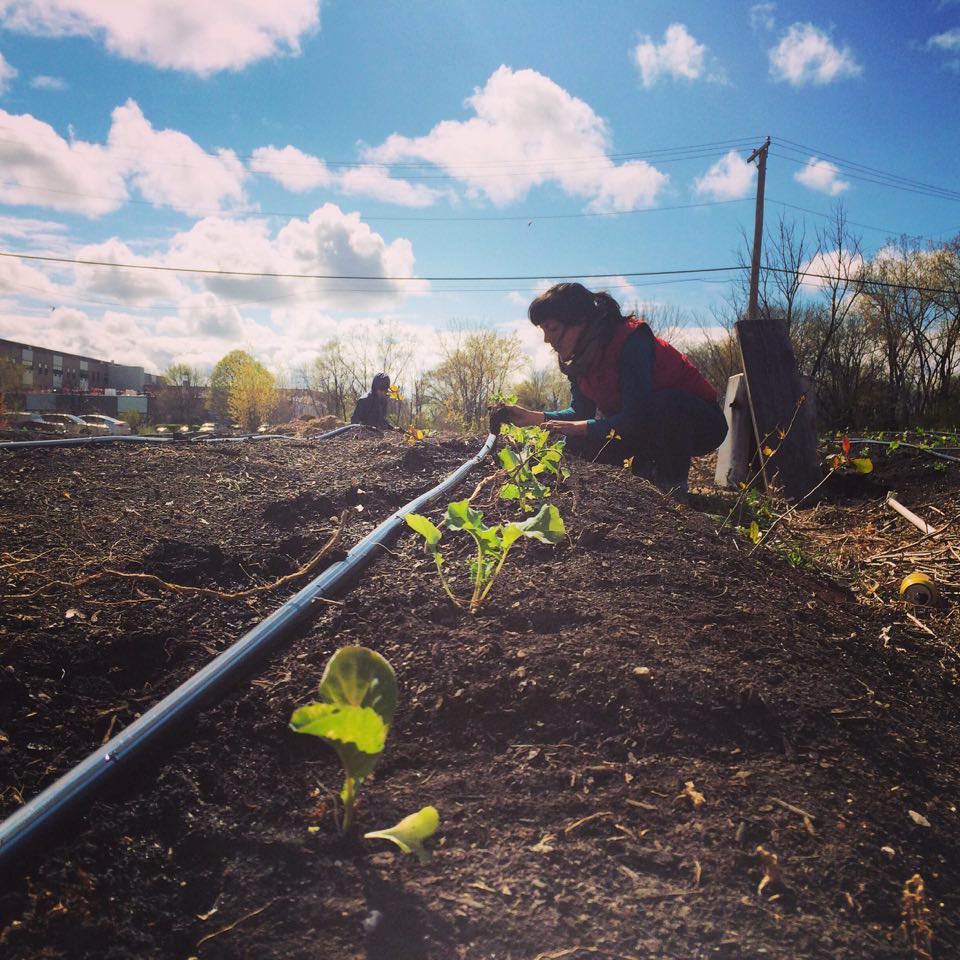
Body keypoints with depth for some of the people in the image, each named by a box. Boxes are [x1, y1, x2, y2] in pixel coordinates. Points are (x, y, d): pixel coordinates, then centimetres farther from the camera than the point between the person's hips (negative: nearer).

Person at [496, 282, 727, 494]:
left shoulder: (631, 341, -28)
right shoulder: (579, 356, -4)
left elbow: (636, 418, -32)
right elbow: (582, 413, 0)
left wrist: (580, 427, -30)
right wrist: (532, 417, -12)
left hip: (703, 424, -7)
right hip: (650, 427, 7)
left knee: (665, 404, -39)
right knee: (577, 443, -9)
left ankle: (675, 487, -16)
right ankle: (650, 473, 9)